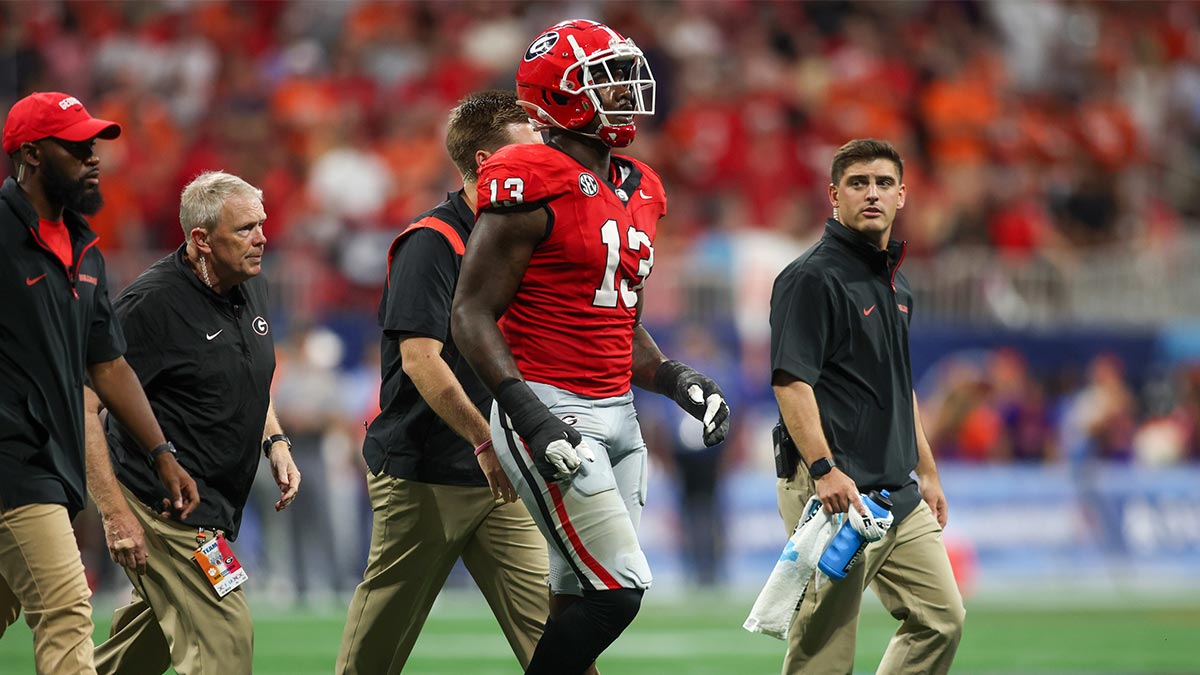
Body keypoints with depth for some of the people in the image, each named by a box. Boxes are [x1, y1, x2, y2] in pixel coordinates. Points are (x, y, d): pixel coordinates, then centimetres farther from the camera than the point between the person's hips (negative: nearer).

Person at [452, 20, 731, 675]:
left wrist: (677, 380, 6)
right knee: (617, 590, -14)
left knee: (579, 605, 8)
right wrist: (531, 415, -23)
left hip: (616, 415, 9)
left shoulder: (636, 192, 15)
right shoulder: (533, 188, -12)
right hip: (548, 407, -9)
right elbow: (472, 315, -14)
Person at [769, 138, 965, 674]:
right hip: (837, 490, -9)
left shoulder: (894, 282, 18)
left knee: (941, 619, 9)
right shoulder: (812, 277, -10)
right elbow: (791, 382, -19)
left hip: (898, 492, 9)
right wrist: (824, 468, -27)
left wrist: (927, 472, 25)